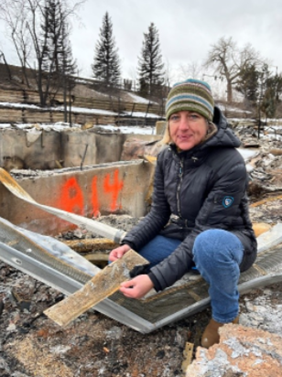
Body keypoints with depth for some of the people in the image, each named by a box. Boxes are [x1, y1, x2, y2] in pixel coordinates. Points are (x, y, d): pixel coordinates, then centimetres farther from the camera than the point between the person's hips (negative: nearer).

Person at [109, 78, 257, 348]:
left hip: (226, 241, -5)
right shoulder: (166, 157, -6)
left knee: (208, 244, -42)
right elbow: (158, 213, -1)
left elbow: (204, 230, -28)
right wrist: (129, 244, -18)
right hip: (181, 239, 6)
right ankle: (201, 273, 6)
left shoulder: (230, 164, -26)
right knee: (119, 264, -8)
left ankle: (226, 317, -9)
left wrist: (156, 278, -33)